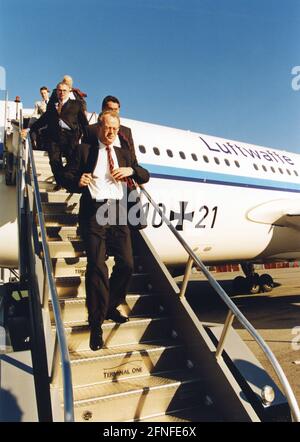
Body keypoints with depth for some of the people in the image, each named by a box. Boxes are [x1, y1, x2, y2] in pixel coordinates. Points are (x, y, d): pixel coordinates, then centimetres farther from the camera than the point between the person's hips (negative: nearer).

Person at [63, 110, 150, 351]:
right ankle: (96, 324, 3)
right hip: (94, 212, -4)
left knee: (126, 264, 3)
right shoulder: (84, 150, 9)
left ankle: (111, 307, 27)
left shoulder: (124, 153, 20)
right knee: (97, 266, -8)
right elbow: (67, 176, 4)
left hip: (119, 213, 4)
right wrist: (78, 181, -18)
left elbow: (145, 176, 17)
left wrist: (131, 170, -3)